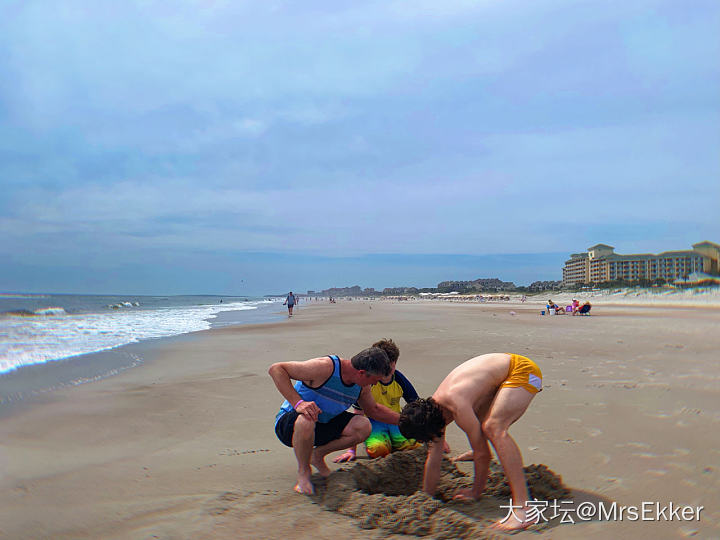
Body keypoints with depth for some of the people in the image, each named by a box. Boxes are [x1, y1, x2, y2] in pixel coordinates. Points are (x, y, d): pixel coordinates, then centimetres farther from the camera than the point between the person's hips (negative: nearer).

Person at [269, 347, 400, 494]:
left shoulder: (362, 386, -4)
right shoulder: (325, 367, -29)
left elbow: (374, 410, 19)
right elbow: (275, 369, -28)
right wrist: (298, 403, -36)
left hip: (323, 424, 7)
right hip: (289, 424, -6)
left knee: (364, 427, -13)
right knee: (306, 422, -42)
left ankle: (318, 455, 6)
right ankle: (303, 470, -12)